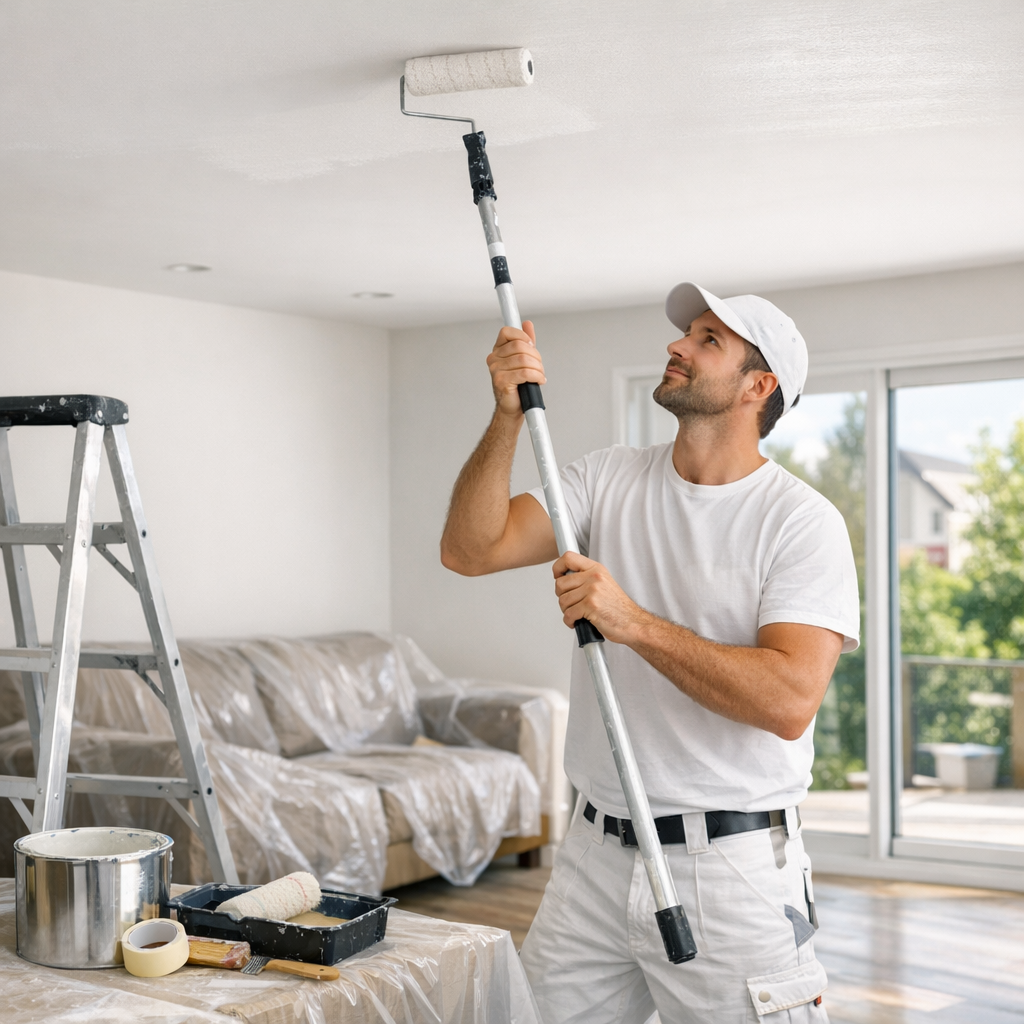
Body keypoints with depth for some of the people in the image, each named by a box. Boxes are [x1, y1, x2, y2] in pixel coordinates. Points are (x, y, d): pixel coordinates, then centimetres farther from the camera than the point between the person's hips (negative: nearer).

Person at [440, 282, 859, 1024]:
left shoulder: (803, 522, -10)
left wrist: (632, 622, -25)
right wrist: (508, 418, -15)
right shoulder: (611, 478, 6)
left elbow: (789, 700, -22)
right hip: (596, 852, 5)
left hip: (732, 868, -4)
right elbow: (470, 550, -4)